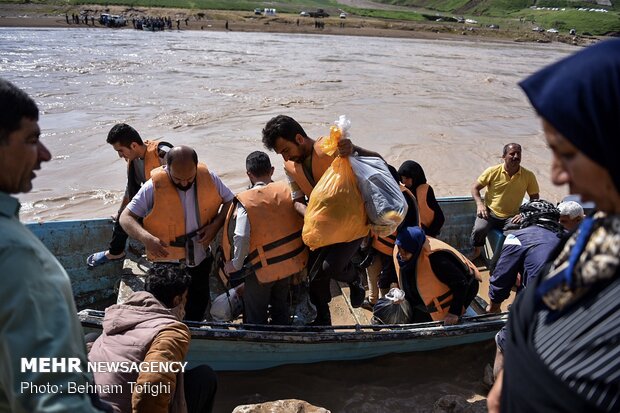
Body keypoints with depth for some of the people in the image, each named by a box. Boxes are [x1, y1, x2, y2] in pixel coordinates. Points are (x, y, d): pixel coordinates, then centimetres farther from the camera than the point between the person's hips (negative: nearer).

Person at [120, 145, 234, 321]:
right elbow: (126, 217, -16)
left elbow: (231, 201, 1)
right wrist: (146, 238, -34)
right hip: (167, 262, -3)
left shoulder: (209, 178, -13)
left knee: (198, 307, 25)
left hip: (201, 259, 3)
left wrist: (216, 224, -16)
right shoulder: (154, 186, -20)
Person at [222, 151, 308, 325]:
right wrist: (300, 255, 10)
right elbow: (303, 223, -3)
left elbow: (241, 237, -26)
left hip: (262, 268, -5)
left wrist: (236, 264, -11)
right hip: (290, 263, 5)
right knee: (281, 309, 25)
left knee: (256, 318, 15)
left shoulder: (246, 201, -19)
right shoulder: (287, 190, -7)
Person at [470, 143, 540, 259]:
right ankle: (476, 251, 3)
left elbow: (535, 198, 7)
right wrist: (480, 204, -13)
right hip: (490, 212, 0)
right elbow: (475, 187, 3)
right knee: (479, 229, -29)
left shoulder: (528, 176, -3)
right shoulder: (492, 171, -6)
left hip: (512, 217, 1)